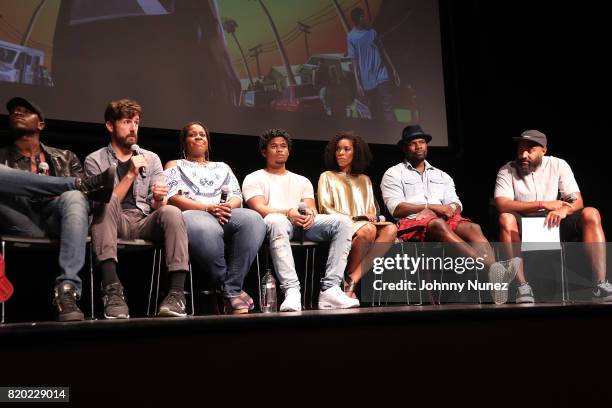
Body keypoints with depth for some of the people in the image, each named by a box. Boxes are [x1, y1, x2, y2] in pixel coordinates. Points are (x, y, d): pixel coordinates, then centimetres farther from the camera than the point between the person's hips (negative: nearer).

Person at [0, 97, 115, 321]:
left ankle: (66, 290, -45)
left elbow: (77, 195, 14)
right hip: (22, 222, 0)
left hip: (55, 218, 0)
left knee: (74, 197, -35)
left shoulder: (65, 157, 28)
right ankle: (82, 183, -19)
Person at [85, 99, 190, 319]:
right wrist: (131, 175, -13)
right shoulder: (95, 160, 7)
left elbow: (157, 207, 10)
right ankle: (112, 289, -41)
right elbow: (106, 204, -5)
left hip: (145, 223, 2)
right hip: (115, 224, -2)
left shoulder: (151, 158, 17)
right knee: (107, 199, -34)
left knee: (172, 212, -29)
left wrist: (159, 199, -14)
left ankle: (177, 292, -36)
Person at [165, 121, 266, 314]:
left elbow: (236, 196, 17)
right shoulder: (175, 165, 24)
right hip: (191, 214, -3)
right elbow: (172, 197, 4)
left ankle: (232, 289, -35)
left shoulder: (222, 167, 33)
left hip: (224, 215, 3)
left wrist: (228, 206, -9)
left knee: (253, 219, -33)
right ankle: (231, 292, -30)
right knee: (206, 229, -43)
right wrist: (208, 208, -11)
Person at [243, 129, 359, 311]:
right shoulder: (254, 179, 17)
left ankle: (330, 289, -33)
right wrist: (289, 212, -19)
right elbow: (259, 209, -1)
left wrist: (310, 214, -12)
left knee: (343, 221, -22)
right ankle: (291, 291, -50)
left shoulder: (302, 181, 31)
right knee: (276, 221, -43)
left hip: (305, 224, 4)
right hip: (277, 222, -4)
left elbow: (312, 208, 16)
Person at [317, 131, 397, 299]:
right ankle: (346, 281, -25)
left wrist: (371, 216, -4)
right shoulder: (327, 177, 16)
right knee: (368, 230, -38)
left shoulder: (364, 180, 28)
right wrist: (350, 218, -9)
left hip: (366, 224, 4)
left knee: (391, 229, -31)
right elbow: (325, 209, 4)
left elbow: (372, 210, 21)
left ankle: (351, 281, -36)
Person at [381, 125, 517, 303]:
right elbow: (396, 208, -1)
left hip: (445, 219, 5)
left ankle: (494, 276, -55)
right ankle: (490, 267, -59)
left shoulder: (441, 175, 29)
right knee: (439, 225, -39)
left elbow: (456, 204, 18)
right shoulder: (394, 174, 15)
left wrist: (451, 208, -8)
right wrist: (431, 207, -8)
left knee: (473, 227, -28)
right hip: (411, 222, -5)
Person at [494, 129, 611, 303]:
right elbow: (502, 204, -19)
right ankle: (522, 286, -36)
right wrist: (543, 204, -23)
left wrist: (563, 210, -31)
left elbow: (577, 201, -6)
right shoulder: (507, 171, -3)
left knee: (591, 214, -22)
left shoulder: (558, 165, 2)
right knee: (506, 218, -33)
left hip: (556, 226, 2)